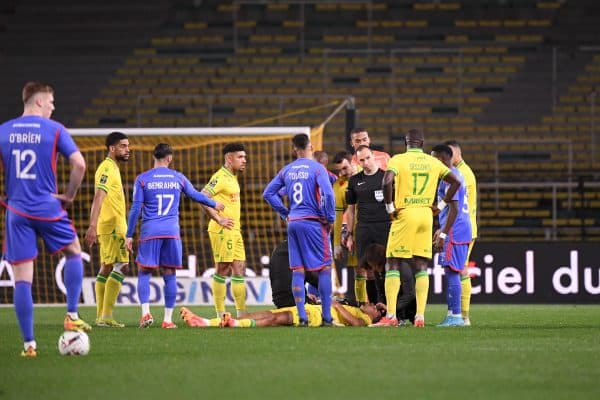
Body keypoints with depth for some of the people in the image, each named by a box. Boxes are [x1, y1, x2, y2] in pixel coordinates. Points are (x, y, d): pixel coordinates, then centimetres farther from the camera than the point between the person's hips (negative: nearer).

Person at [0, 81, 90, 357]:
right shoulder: (54, 130, -3)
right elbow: (79, 163, -11)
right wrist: (70, 195, 2)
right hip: (47, 208, -2)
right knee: (74, 252, 23)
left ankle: (28, 343, -2)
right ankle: (72, 316, 14)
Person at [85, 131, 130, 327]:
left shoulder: (111, 168, 18)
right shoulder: (108, 168, -13)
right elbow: (98, 198, -24)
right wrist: (93, 226, -32)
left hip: (113, 226, 10)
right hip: (113, 226, -10)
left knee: (106, 269, 10)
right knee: (121, 266, -12)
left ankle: (101, 317, 11)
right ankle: (106, 316, -15)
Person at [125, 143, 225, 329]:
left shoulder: (142, 179, 1)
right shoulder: (178, 178, 7)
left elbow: (136, 208, -2)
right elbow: (195, 195, 21)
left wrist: (129, 235, 2)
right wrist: (214, 204, 40)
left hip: (150, 231, -2)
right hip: (172, 231, 2)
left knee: (144, 272, 6)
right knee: (169, 275, 6)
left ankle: (146, 312, -12)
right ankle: (168, 319, 5)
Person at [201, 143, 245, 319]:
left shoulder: (232, 178, 17)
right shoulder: (221, 177, -13)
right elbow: (202, 197, -22)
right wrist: (218, 219, -21)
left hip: (235, 231, 10)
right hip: (222, 231, -10)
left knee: (239, 269, 8)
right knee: (223, 270, -5)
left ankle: (242, 314, 11)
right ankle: (220, 314, -1)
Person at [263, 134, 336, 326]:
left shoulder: (287, 170, 9)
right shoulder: (316, 168, -8)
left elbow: (268, 193, 13)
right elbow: (328, 193, -19)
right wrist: (330, 219, -7)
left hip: (293, 222, 5)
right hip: (313, 222, -5)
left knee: (297, 270, 6)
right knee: (324, 268, 2)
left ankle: (302, 317, 4)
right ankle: (326, 316, -2)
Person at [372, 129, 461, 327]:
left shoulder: (398, 160, -4)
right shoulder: (433, 162, 10)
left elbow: (387, 182, -20)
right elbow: (456, 182, 11)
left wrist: (390, 207, -8)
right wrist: (441, 205, 15)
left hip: (404, 214, -4)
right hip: (426, 214, 4)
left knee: (393, 265, 2)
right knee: (421, 267, 7)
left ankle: (391, 316, -5)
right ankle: (420, 316, 2)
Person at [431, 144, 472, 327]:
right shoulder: (456, 175, 18)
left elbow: (454, 209, -20)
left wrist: (443, 234, -20)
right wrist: (441, 230, 30)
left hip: (454, 231, -10)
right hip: (462, 230, 10)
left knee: (452, 272, -9)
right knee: (451, 272, 12)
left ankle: (455, 316, -10)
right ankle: (453, 314, 14)